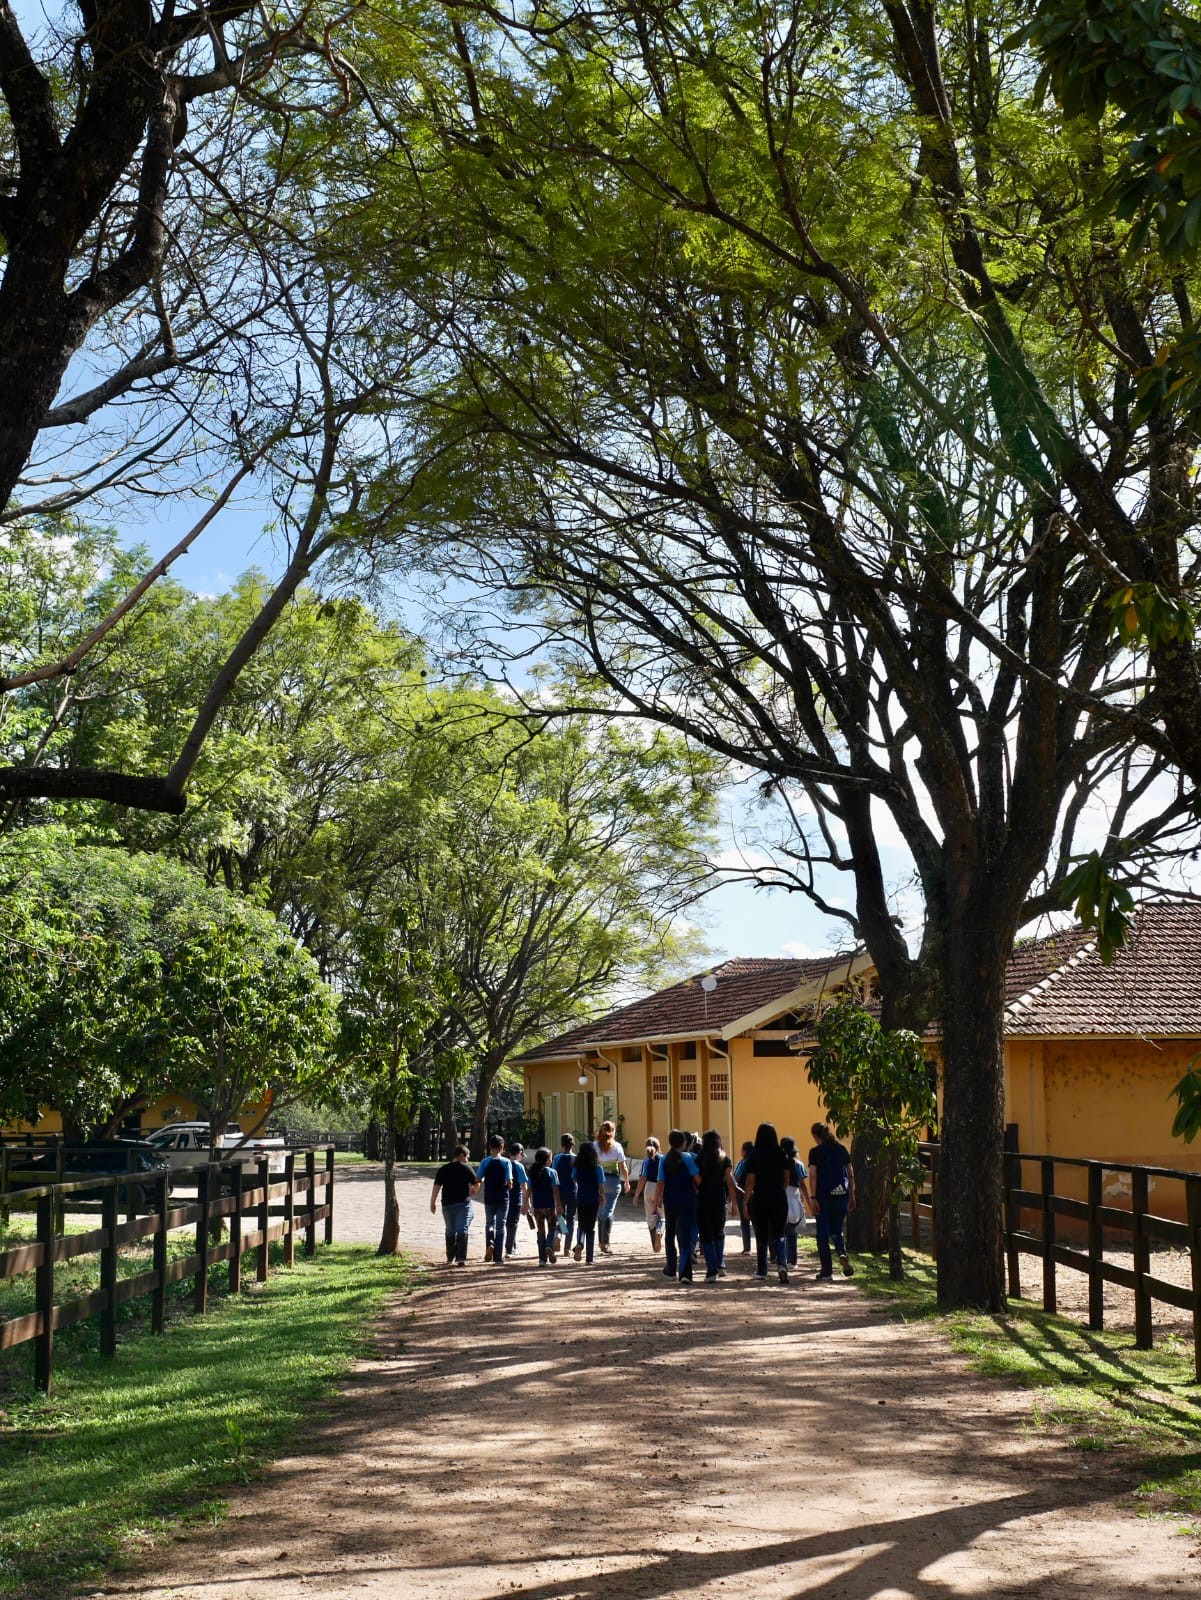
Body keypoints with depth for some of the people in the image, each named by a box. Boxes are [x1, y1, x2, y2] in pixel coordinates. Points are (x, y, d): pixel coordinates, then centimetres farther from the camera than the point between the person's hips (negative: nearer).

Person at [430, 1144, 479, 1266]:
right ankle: (461, 1258, -15)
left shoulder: (443, 1169, 7)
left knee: (450, 1232, 15)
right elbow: (476, 1184, 1)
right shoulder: (467, 1168, -2)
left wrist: (433, 1202, 7)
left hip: (447, 1204, 4)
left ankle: (450, 1258, 21)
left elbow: (437, 1186, 2)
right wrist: (474, 1191, 23)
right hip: (463, 1203, -3)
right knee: (462, 1230, -5)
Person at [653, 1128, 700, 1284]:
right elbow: (698, 1179, -13)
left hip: (670, 1202, 3)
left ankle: (671, 1270, 30)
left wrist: (657, 1201, 7)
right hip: (687, 1202, -3)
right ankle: (685, 1273, -16)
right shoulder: (688, 1158, -8)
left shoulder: (664, 1160, 0)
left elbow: (661, 1183, -2)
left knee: (670, 1235, 20)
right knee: (686, 1237, -3)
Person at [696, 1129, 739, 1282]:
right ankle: (720, 1265, 9)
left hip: (703, 1201, -2)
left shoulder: (699, 1160, -2)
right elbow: (730, 1182, -3)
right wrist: (734, 1202, 2)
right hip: (720, 1200, 2)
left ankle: (711, 1271, -3)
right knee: (719, 1233, 21)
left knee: (706, 1236, 3)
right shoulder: (725, 1160, 1)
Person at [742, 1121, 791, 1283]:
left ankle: (761, 1270, 19)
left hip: (759, 1199, -1)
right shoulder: (781, 1154, -2)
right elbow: (786, 1178, 5)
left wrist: (746, 1201, -1)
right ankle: (782, 1264, -19)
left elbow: (750, 1181, -9)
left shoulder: (754, 1156, -7)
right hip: (779, 1199, 1)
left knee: (761, 1237, 12)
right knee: (778, 1235, 5)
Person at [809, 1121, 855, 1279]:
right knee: (838, 1230, 15)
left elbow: (812, 1175, -12)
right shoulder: (842, 1149, 6)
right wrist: (852, 1196, 14)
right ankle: (842, 1253, -13)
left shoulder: (815, 1152, -5)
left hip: (823, 1196, -3)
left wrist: (813, 1198, -11)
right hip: (841, 1195, 3)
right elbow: (851, 1174, 8)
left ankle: (826, 1268, 7)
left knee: (823, 1233, 6)